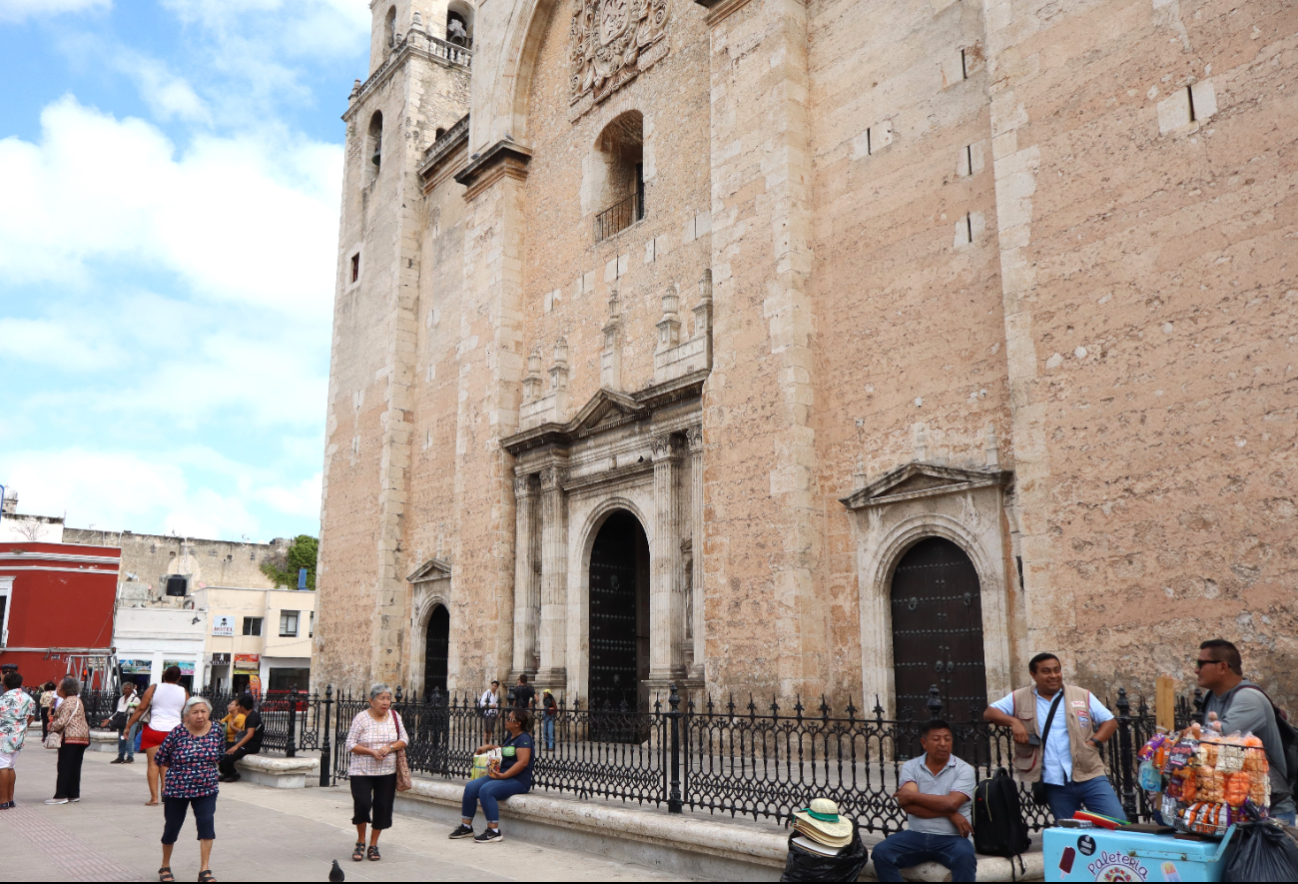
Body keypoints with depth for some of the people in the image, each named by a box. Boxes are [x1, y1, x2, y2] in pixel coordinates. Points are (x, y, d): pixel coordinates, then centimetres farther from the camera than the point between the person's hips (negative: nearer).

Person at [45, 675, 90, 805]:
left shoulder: (68, 702, -13)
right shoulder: (77, 700, 18)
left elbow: (62, 721, -18)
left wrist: (51, 727, -1)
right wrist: (53, 722, 12)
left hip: (70, 737, -10)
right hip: (82, 736, 10)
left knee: (64, 767, -5)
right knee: (75, 767, 11)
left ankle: (60, 795, -4)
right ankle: (74, 794, 14)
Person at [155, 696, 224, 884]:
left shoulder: (216, 731, -6)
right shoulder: (177, 733, -13)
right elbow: (162, 760, -2)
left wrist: (207, 773, 7)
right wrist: (166, 784, -2)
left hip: (206, 789, 1)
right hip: (176, 789, -1)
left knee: (207, 823, -11)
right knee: (172, 827, 11)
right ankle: (165, 867, 34)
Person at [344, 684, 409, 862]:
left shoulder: (394, 717, 4)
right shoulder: (361, 718, -7)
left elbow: (404, 740, 7)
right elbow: (351, 744, -8)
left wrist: (390, 747, -13)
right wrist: (372, 752, -20)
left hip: (387, 772, 3)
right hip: (362, 771, -3)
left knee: (383, 807, 2)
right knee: (362, 803, -12)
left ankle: (373, 845, 19)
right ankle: (360, 842, 12)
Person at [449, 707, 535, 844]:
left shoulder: (524, 739, -12)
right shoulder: (510, 737, 18)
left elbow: (523, 762, -23)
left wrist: (504, 775, -25)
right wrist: (489, 747, 24)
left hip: (518, 780, -10)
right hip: (501, 775, 10)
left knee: (486, 790, -30)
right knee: (471, 787, -5)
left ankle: (494, 831, -24)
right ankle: (466, 826, 2)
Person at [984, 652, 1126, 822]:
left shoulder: (1083, 696, 7)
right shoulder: (1020, 698, 5)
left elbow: (1110, 722, 10)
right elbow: (989, 712, 3)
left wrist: (1092, 742, -7)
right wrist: (1014, 721, -14)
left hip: (1089, 777, 0)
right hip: (1055, 785, 0)